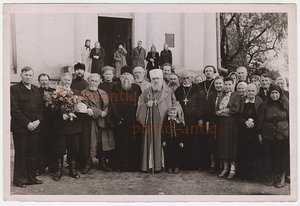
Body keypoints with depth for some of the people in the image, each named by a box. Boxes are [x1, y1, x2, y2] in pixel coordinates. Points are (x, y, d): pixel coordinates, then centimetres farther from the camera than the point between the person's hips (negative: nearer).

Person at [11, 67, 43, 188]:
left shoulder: (36, 90, 15)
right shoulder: (14, 89, -5)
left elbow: (40, 107, 13)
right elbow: (14, 110, -11)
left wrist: (38, 120, -4)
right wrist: (27, 123, -14)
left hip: (34, 127, 5)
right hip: (20, 128, -5)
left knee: (33, 154, 7)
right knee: (20, 154, 2)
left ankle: (31, 178, 17)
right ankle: (19, 179, 12)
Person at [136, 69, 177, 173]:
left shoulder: (168, 92, 5)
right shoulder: (146, 93, 11)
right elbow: (140, 106, 9)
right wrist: (146, 105, -10)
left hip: (163, 122, -2)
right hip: (149, 123, 2)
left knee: (161, 143, -3)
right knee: (150, 143, 0)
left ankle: (160, 163, 5)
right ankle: (149, 164, 6)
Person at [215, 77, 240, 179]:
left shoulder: (236, 96, -2)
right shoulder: (221, 96, 15)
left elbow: (235, 109, -16)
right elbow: (216, 111, 6)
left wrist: (222, 110, -7)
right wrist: (227, 112, -11)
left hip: (232, 124, -5)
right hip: (221, 124, 5)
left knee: (232, 145, -1)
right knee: (222, 145, 6)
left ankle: (232, 169, 7)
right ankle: (225, 168, 15)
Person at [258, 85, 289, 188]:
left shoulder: (286, 105, -1)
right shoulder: (266, 105, 3)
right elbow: (261, 120, 7)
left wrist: (291, 135, -2)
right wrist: (260, 133, 5)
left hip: (283, 136, -2)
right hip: (268, 136, 2)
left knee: (282, 157, 3)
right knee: (269, 157, 5)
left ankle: (281, 178, 15)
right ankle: (271, 177, 18)